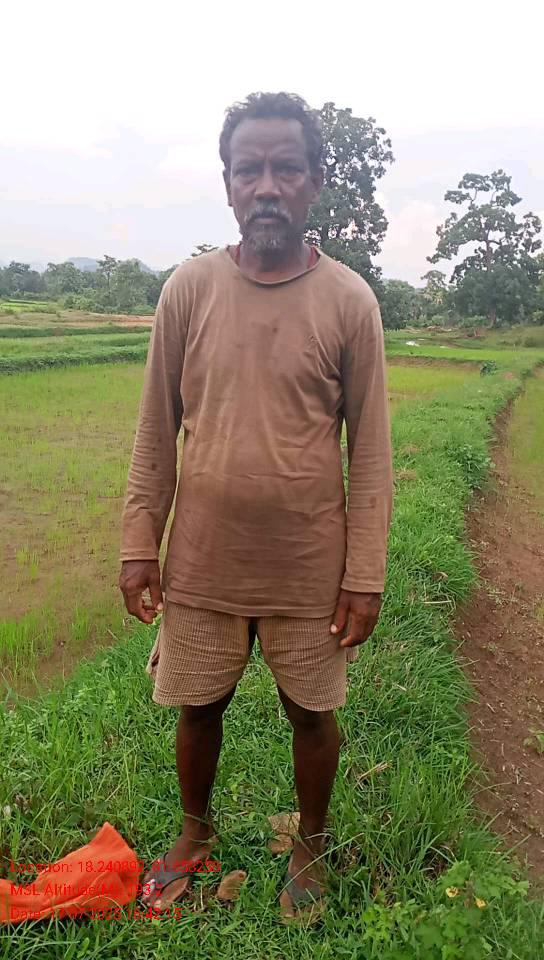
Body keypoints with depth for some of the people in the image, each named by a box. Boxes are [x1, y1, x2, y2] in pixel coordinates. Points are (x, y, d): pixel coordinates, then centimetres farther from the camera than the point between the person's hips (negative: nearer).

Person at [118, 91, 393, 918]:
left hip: (309, 570, -1)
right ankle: (196, 833, 47)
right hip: (202, 563, 2)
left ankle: (310, 847, 44)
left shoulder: (351, 301, -6)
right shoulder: (188, 288, -3)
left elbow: (370, 450, -4)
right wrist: (139, 545, 0)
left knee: (313, 714, 16)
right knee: (198, 708, 18)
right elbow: (157, 432, 2)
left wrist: (365, 576, -6)